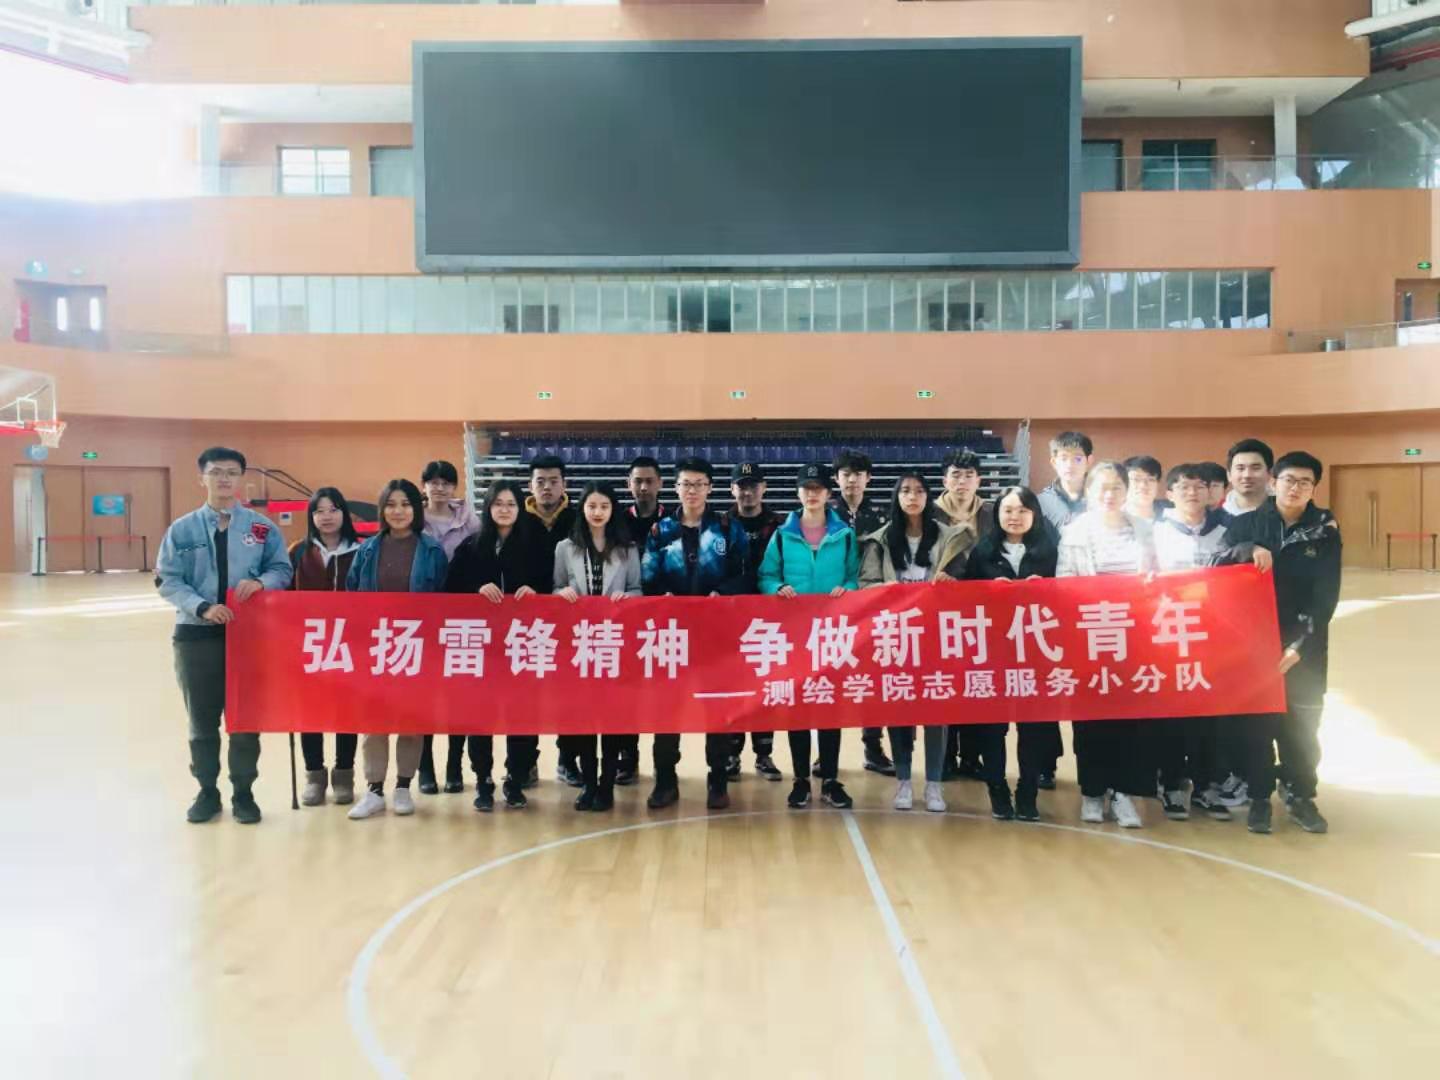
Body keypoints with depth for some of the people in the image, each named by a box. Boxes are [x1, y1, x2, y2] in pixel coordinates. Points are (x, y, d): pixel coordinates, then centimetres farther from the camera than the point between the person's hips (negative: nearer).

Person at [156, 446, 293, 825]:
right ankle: (207, 793, 24)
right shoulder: (182, 529, 2)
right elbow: (168, 581, -2)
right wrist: (203, 607, -17)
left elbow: (282, 570, 6)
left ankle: (243, 794, 19)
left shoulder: (262, 527, 4)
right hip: (196, 634, 0)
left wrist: (261, 582, -17)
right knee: (202, 720, 10)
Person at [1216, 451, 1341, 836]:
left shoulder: (1324, 530, 0)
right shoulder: (1246, 524, 1)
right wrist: (1248, 549, -29)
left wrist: (1300, 645, -13)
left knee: (1301, 724, 7)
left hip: (1305, 647, 1)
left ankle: (1300, 796, 24)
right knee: (1256, 723, 3)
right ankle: (1259, 797, 16)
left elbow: (1326, 597, -4)